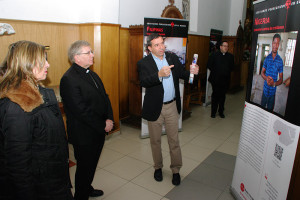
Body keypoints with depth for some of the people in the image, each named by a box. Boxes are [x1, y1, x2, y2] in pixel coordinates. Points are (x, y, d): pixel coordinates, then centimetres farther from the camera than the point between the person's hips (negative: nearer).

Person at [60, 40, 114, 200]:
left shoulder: (92, 74, 9)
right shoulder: (68, 79, -21)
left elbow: (104, 97, 9)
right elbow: (81, 110, -24)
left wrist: (109, 119, -6)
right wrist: (103, 125, -16)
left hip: (99, 131, 8)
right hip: (84, 135, -8)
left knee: (92, 164, 24)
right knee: (85, 167, 10)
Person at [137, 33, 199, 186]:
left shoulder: (173, 58, 3)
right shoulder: (144, 63, -11)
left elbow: (182, 74, 9)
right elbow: (143, 82, -27)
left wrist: (191, 72, -13)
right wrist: (159, 74, -42)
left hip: (172, 106, 3)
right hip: (155, 108, -2)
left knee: (174, 140, 11)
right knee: (155, 140, 15)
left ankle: (176, 170, 29)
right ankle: (158, 167, 37)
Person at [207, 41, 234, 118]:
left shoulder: (230, 56, 7)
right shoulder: (214, 55, -1)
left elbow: (232, 67, 14)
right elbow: (209, 65, -1)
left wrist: (227, 72, 3)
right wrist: (215, 71, -3)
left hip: (225, 80, 3)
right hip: (215, 80, -2)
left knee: (222, 96, 9)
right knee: (215, 95, 5)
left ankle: (221, 112, 22)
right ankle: (213, 112, 15)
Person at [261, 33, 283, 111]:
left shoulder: (280, 60, -4)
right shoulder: (267, 57, 2)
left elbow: (281, 79, -3)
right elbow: (262, 72, 6)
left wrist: (274, 83, -24)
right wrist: (266, 78, -16)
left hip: (272, 91, -2)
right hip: (265, 89, 2)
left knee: (270, 110, 9)